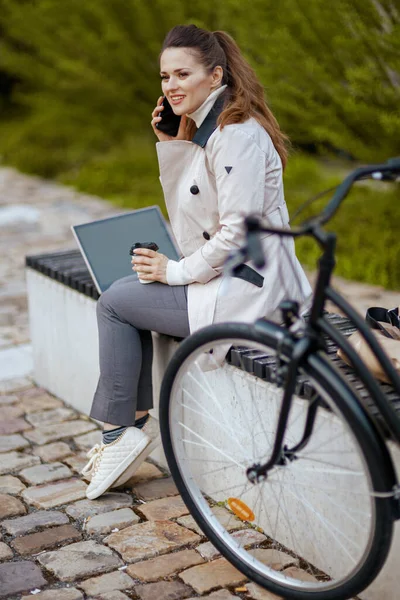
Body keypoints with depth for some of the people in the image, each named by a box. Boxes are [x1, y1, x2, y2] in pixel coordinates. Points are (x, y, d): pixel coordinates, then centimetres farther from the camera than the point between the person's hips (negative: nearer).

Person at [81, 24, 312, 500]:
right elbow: (188, 217, 14)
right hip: (229, 279, 10)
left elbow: (237, 233, -23)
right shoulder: (203, 127, 12)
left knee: (115, 301, -2)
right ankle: (135, 422, 16)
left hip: (248, 295, -10)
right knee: (129, 291, 15)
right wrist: (172, 144, 4)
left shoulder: (237, 134, -18)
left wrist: (176, 271, -11)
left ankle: (121, 429, 10)